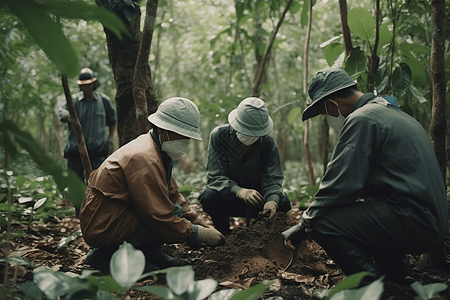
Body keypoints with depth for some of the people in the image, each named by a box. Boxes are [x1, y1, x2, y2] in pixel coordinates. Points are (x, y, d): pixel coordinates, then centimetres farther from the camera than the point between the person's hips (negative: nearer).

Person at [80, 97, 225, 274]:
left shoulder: (155, 148, 7)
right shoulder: (145, 159, -25)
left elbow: (172, 193, 14)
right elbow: (162, 219, -26)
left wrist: (196, 220, 2)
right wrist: (201, 234, -18)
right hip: (103, 227, -10)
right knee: (173, 213, -20)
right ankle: (109, 255, -10)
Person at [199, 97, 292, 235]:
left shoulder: (268, 143, -12)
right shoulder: (219, 135, -17)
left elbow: (273, 180, -16)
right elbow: (215, 176, -23)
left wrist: (272, 201, -40)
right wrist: (239, 191, -42)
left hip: (257, 196, 1)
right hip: (228, 195, -1)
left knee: (283, 202, -27)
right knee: (209, 197, -33)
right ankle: (224, 233, 0)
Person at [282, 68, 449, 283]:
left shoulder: (362, 120, -13)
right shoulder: (389, 112, 19)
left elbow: (339, 186, -16)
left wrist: (304, 225, -4)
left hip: (412, 223, -10)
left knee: (323, 222, -16)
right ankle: (395, 270, 20)